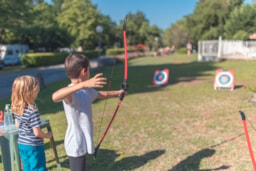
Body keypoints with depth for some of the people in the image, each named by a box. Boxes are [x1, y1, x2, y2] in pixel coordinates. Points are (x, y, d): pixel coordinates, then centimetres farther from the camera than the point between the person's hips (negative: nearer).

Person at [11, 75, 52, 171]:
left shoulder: (16, 108, -3)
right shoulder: (32, 110, -27)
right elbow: (37, 133, -23)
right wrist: (48, 135, -6)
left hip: (21, 144, 7)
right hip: (34, 146, -7)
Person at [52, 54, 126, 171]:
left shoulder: (86, 90, 3)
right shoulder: (71, 93, -26)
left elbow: (101, 94, 23)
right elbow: (55, 97, -49)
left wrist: (117, 93, 36)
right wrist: (83, 84, -57)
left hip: (82, 143, 9)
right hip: (76, 145, -9)